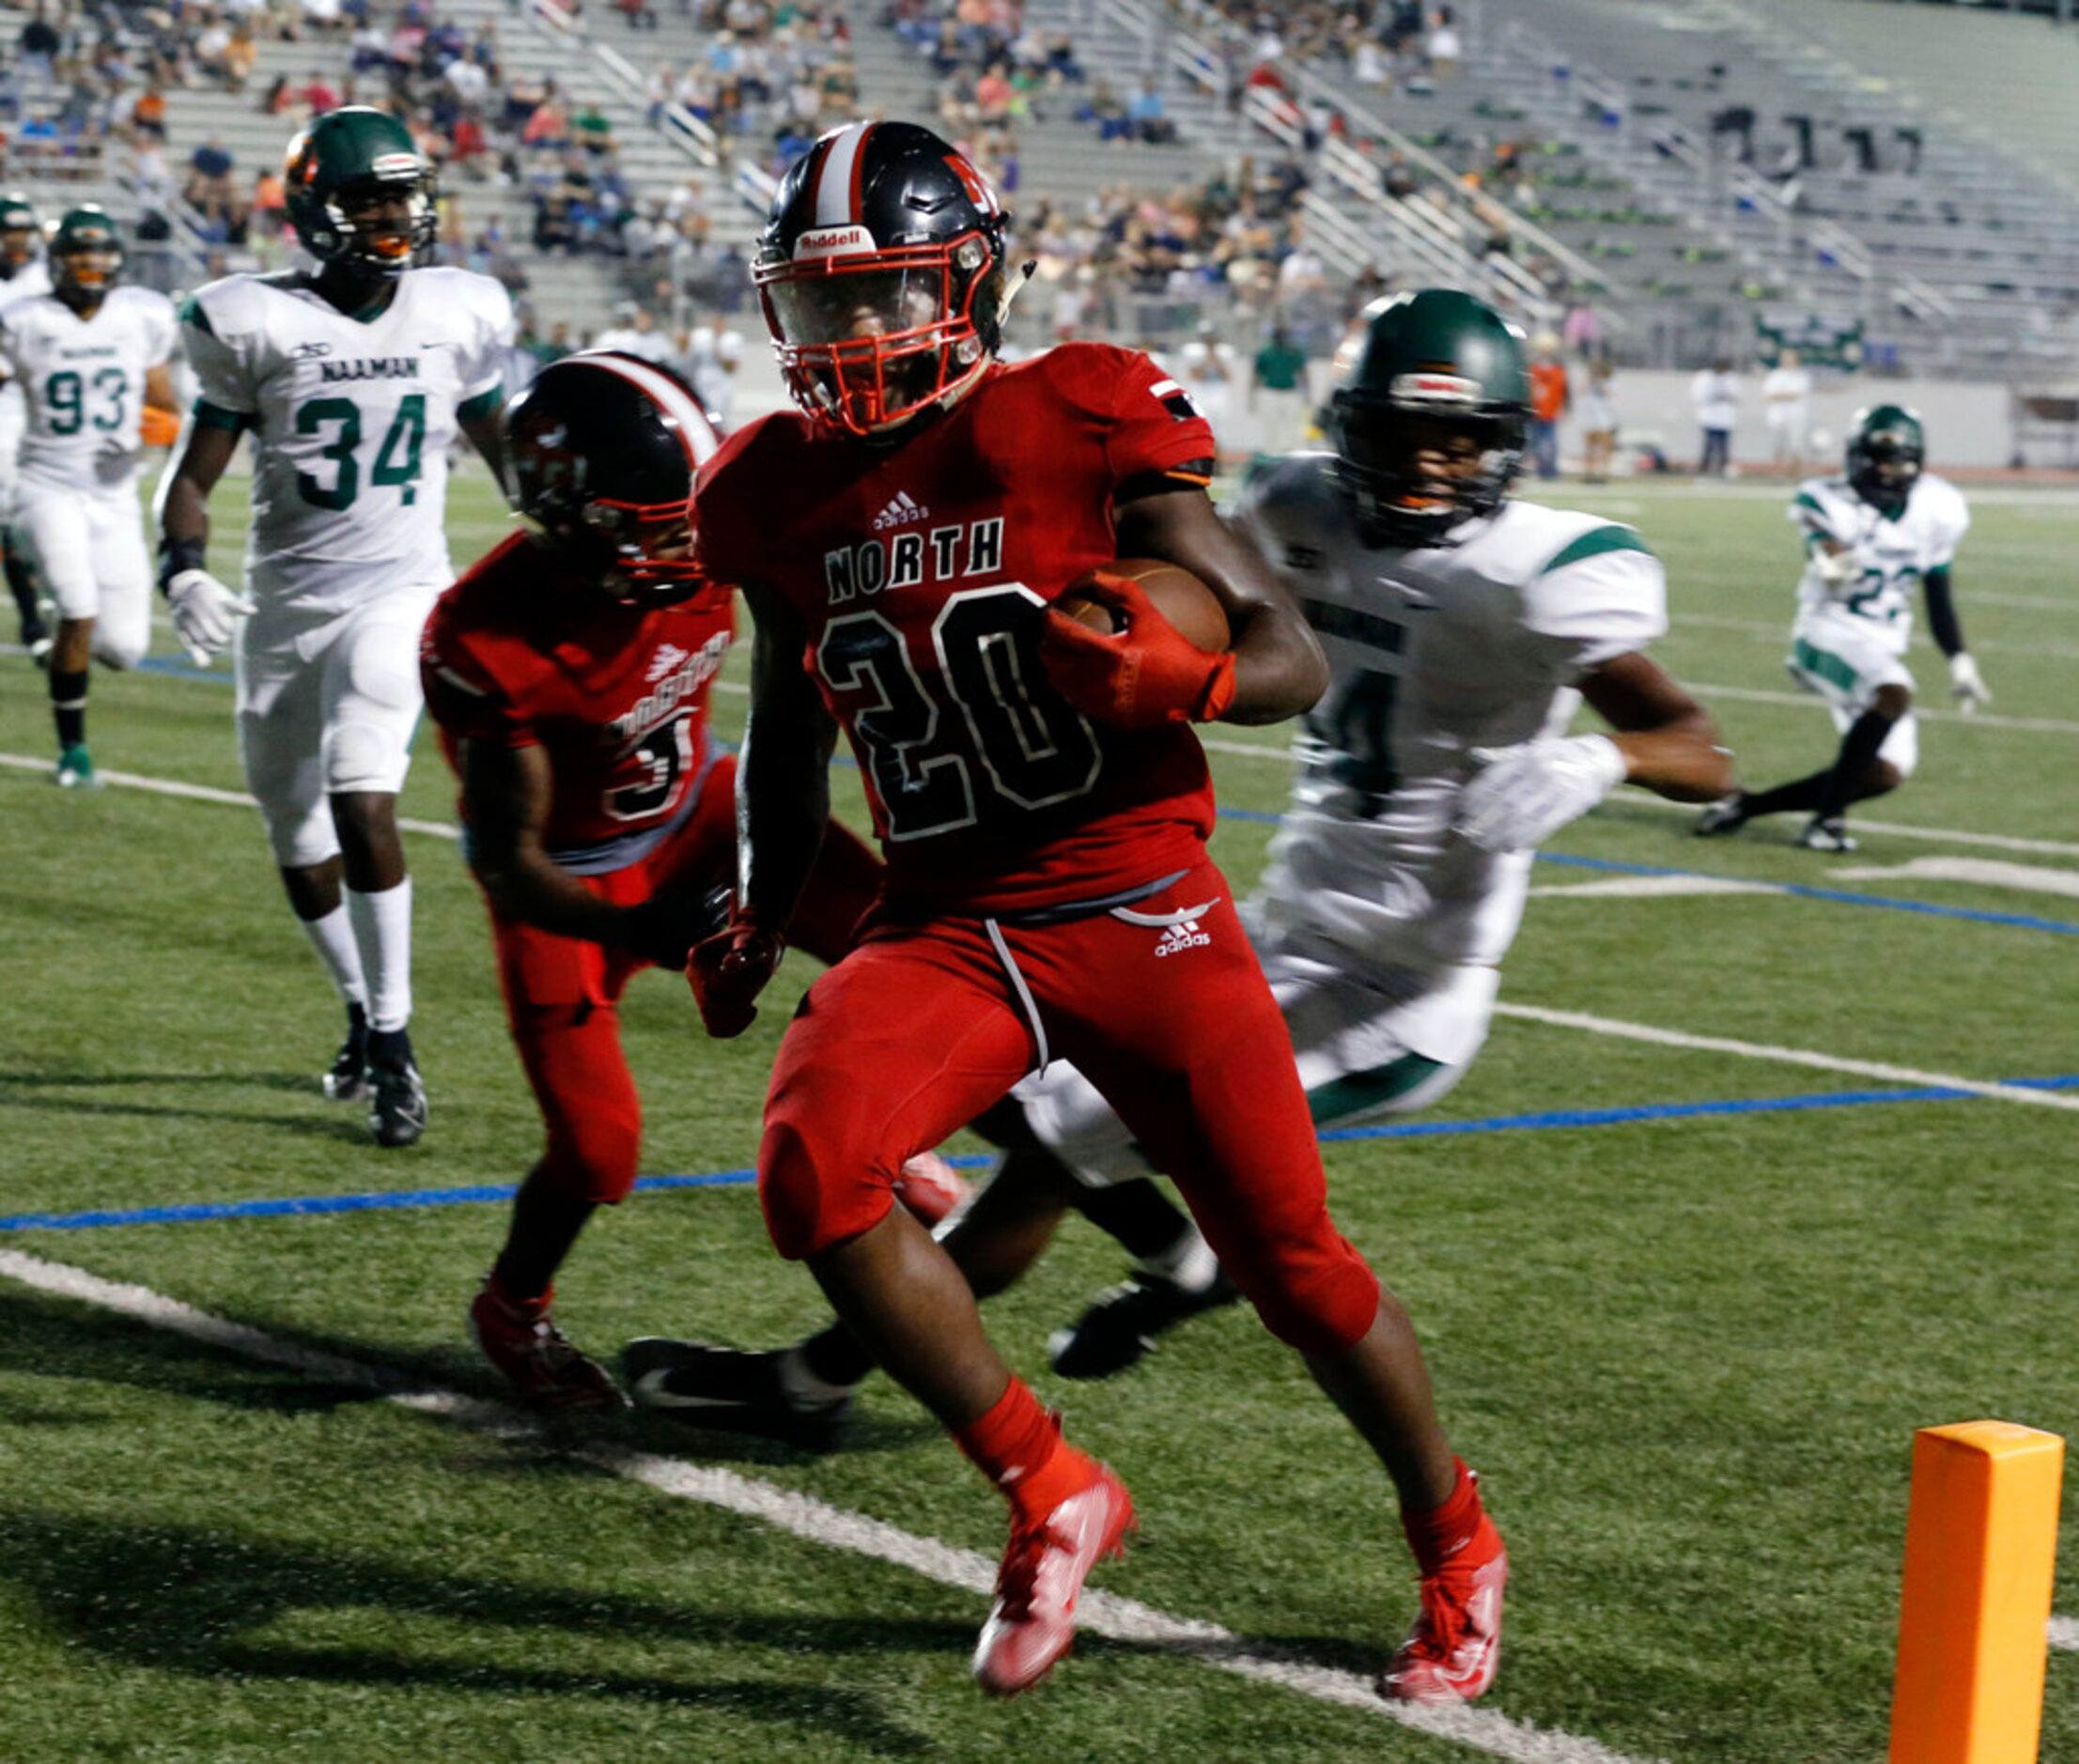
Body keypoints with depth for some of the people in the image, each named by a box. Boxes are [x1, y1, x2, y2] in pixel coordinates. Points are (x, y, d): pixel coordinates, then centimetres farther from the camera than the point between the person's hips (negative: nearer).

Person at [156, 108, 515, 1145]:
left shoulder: (456, 316, 1)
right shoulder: (256, 322, -5)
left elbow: (505, 448, 17)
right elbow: (196, 473, -2)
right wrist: (183, 570, -18)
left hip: (399, 593, -1)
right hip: (286, 606, 2)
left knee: (361, 800, -22)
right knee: (300, 847, 12)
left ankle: (393, 1048, -13)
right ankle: (365, 1011, 37)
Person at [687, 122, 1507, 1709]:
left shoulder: (1086, 430, -10)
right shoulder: (781, 495, 5)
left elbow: (1296, 660, -8)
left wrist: (1176, 679, -29)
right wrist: (757, 922, 15)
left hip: (1138, 907, -3)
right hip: (943, 926, 4)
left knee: (1293, 1261, 2)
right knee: (814, 1172, -24)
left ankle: (1458, 1548, 29)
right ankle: (1052, 1498, -6)